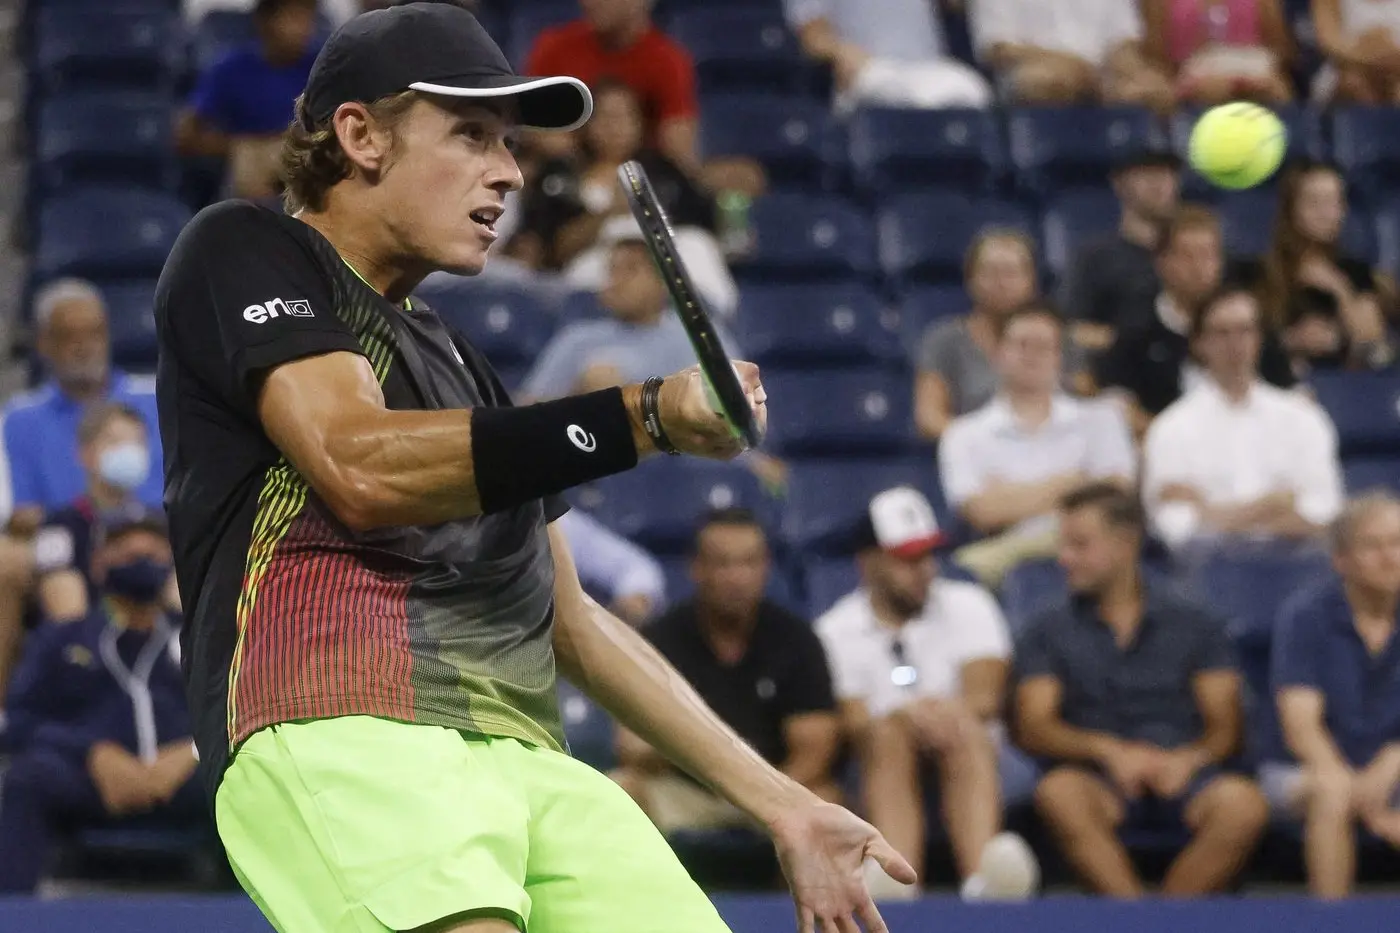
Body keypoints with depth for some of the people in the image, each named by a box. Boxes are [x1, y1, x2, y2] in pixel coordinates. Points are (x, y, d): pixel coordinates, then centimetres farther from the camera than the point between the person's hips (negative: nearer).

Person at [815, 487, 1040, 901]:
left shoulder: (967, 606, 10)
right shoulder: (836, 631, 5)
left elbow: (984, 699, -5)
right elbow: (852, 725, -7)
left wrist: (948, 713, -27)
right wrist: (905, 719, -28)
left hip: (976, 767, 1)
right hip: (879, 776, -1)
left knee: (964, 731, -32)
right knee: (888, 736, -33)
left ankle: (982, 877, -58)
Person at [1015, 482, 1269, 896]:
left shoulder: (1195, 626, 18)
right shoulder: (1048, 632, 18)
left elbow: (1226, 726, 11)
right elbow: (1033, 728, 5)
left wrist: (1191, 757, -13)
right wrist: (1107, 749, -13)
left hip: (1180, 779, 0)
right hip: (1100, 781, 0)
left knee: (1242, 802, -33)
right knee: (1060, 793, -37)